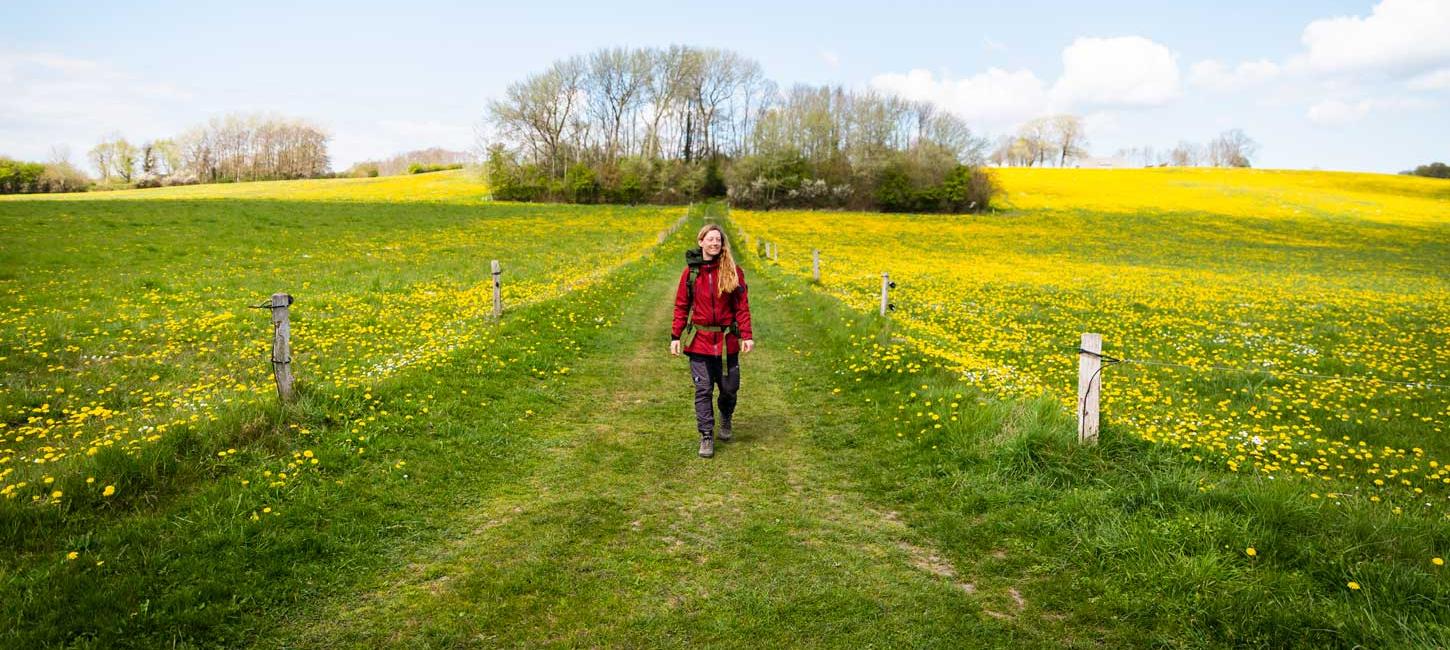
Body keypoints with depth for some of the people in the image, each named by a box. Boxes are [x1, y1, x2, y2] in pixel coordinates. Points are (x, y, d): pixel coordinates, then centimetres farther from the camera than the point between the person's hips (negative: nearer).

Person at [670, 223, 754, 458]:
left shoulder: (733, 271, -2)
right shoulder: (691, 271, 0)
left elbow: (742, 306, -2)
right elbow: (681, 306, 4)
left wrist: (747, 336, -9)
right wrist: (675, 337, -1)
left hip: (727, 341, 0)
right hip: (700, 340, 0)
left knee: (729, 388, 9)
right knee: (703, 390, 1)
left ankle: (726, 419, 40)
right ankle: (706, 437, 10)